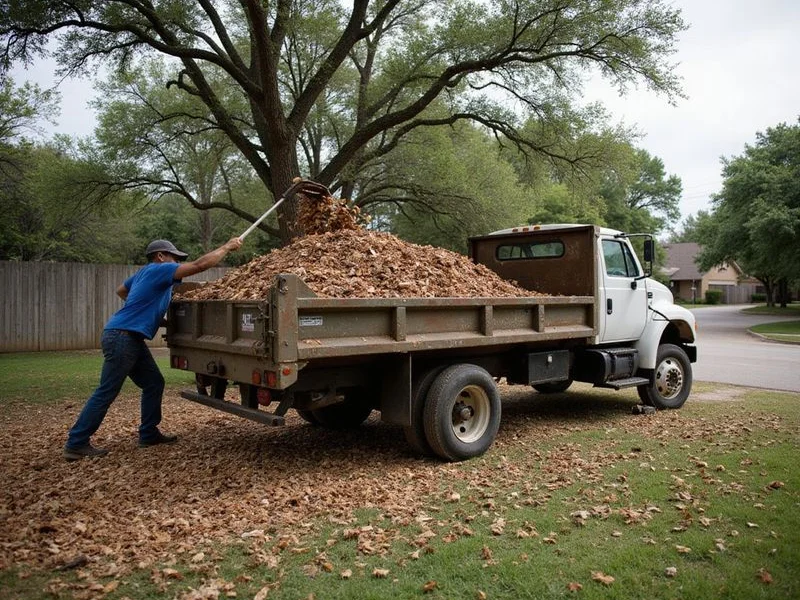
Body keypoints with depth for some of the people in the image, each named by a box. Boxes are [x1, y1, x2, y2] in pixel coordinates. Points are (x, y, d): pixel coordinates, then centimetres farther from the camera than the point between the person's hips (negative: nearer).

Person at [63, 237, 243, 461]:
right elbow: (200, 265, -18)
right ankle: (76, 444, 1)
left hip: (130, 338, 10)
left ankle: (148, 434, 18)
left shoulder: (145, 272, 18)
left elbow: (120, 291, 36)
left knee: (154, 383, 12)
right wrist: (227, 247, -10)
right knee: (106, 392, -6)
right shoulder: (158, 270, -10)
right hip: (121, 337, -10)